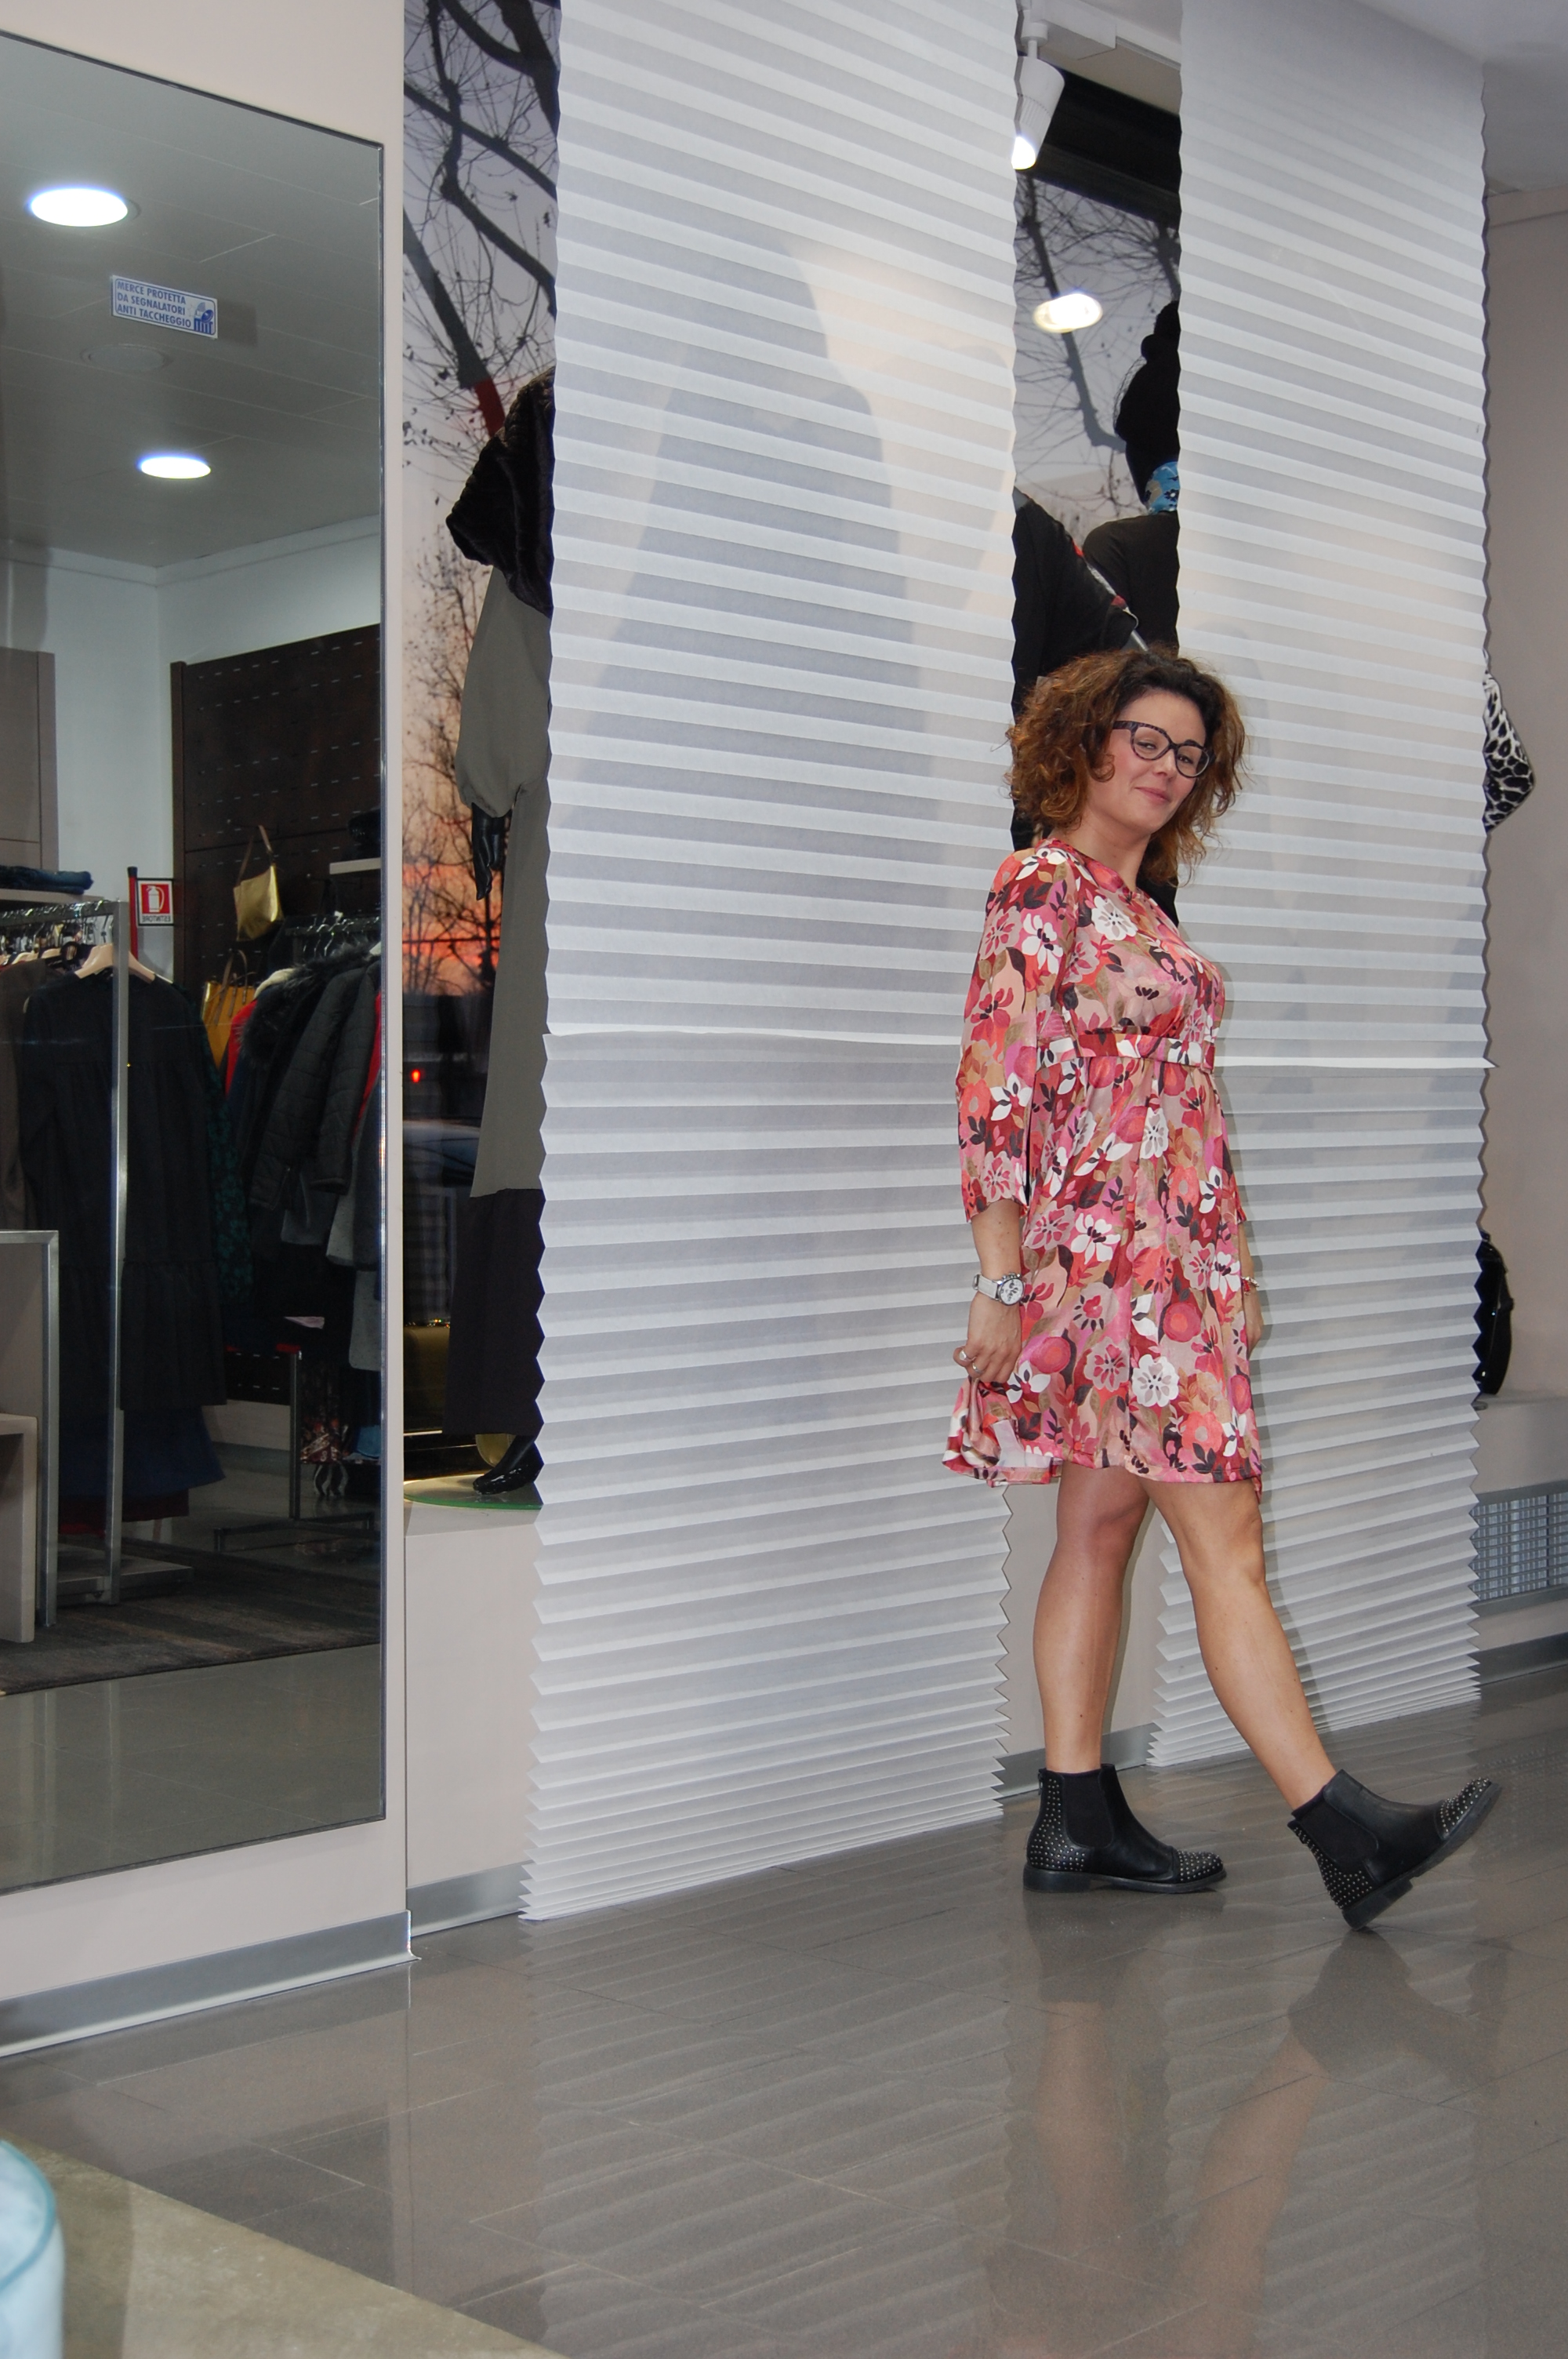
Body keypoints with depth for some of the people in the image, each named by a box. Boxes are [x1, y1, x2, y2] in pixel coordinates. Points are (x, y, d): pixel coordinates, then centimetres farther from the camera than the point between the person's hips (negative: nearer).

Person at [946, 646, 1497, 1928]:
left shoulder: (1138, 907, 18)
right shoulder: (1042, 885, -9)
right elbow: (996, 1088, -14)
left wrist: (1234, 1270, 17)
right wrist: (1001, 1281, -17)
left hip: (1173, 1254, 9)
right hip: (1105, 1250, -9)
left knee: (1103, 1525, 9)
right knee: (1226, 1543, -9)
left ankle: (1077, 1821, 14)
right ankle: (1345, 1832, -7)